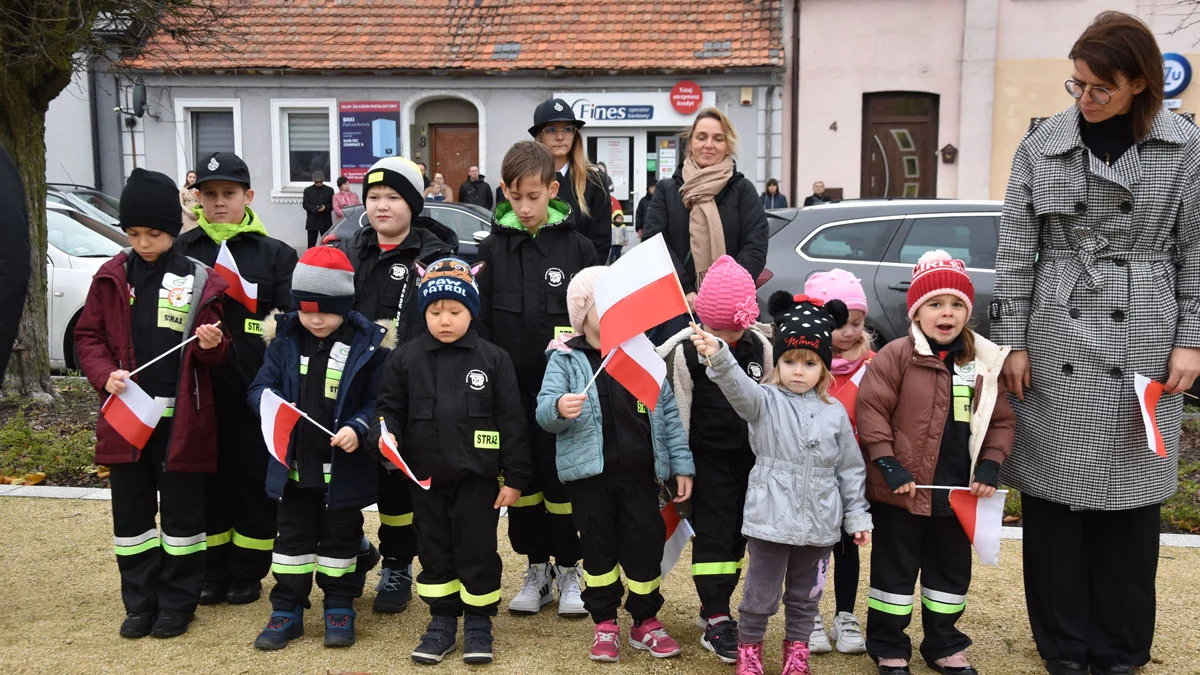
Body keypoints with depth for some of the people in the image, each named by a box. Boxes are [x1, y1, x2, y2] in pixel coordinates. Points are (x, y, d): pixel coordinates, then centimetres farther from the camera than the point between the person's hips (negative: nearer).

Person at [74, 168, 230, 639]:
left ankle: (177, 602, 21)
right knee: (131, 512, 11)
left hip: (182, 418, -2)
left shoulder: (199, 280, -3)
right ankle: (140, 602, 25)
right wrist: (105, 374, -10)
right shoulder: (113, 277, 2)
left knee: (181, 512, 7)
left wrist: (212, 344, -20)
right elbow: (88, 335, 8)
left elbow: (215, 352, 4)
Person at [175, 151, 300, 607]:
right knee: (208, 476, 10)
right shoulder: (181, 250, 8)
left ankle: (248, 571, 20)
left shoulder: (273, 253, 4)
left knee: (254, 476, 6)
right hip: (197, 386, 2)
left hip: (253, 386, -2)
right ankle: (213, 570, 25)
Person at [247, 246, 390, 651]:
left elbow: (379, 401, -9)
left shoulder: (368, 343, -12)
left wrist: (358, 428, -24)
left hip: (344, 466, -3)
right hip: (293, 462, 3)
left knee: (341, 537, 14)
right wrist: (271, 402, -20)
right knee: (293, 536, 15)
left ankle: (339, 609, 28)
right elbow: (261, 386, 1)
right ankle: (287, 610, 26)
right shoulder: (284, 337, -2)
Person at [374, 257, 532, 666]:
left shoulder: (493, 359, -5)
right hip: (426, 478, 3)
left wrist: (515, 477, -5)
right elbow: (390, 408, 7)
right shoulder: (405, 360, 0)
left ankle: (479, 621, 23)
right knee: (434, 552, 14)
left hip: (477, 477, -2)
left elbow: (510, 421, -4)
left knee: (477, 551, 7)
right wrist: (387, 433, -16)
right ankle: (442, 620, 29)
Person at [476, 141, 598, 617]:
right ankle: (536, 569, 25)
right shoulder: (492, 249, 4)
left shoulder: (577, 247, -1)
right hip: (512, 385, 2)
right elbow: (480, 319, 3)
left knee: (562, 478, 4)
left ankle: (568, 569, 20)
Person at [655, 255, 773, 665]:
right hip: (709, 458, -4)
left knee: (738, 535, 11)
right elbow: (678, 412, -8)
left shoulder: (760, 346, -3)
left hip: (751, 457, 4)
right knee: (712, 535, -1)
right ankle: (716, 623, 5)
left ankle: (715, 607, 26)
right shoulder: (686, 352, -13)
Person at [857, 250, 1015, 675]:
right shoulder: (896, 356, -11)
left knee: (952, 572, 19)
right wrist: (887, 464, -17)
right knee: (894, 571, 8)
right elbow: (870, 408, -13)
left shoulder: (985, 363, 4)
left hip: (958, 494, 5)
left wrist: (989, 466, -4)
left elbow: (1001, 420, 8)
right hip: (901, 492, -5)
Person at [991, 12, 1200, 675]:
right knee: (1052, 493, 3)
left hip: (1144, 343, 0)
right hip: (1057, 339, 0)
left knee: (1131, 494, 6)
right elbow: (1014, 252, 2)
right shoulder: (1041, 146, 3)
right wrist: (1011, 343, -2)